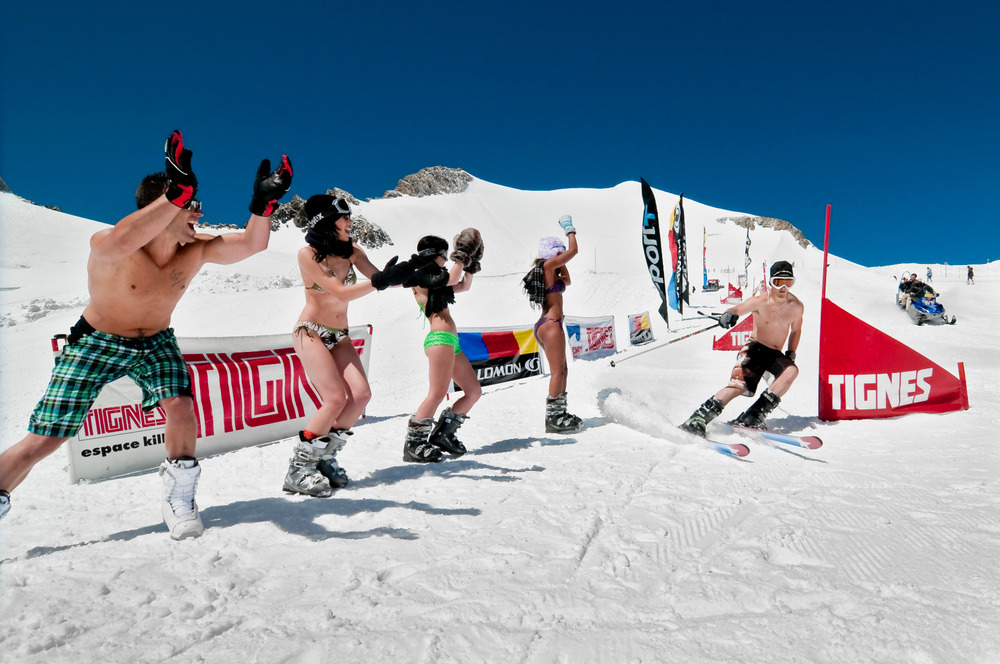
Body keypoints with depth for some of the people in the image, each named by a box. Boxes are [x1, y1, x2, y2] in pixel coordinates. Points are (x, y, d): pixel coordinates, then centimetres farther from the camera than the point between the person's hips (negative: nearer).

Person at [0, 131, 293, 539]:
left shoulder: (197, 250, -16)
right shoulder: (106, 248, -30)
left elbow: (252, 244, -21)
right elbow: (121, 242, -54)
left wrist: (263, 202, -38)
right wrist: (177, 192, -60)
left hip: (155, 343, 3)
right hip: (95, 343, -2)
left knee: (180, 405, -22)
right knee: (43, 441, -3)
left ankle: (179, 499, -2)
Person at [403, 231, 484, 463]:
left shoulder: (435, 280, 25)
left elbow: (464, 286, 32)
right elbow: (451, 279, -14)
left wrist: (471, 265, 23)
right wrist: (462, 256, -3)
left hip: (451, 340, 10)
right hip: (440, 338, -10)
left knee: (474, 391, 8)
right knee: (437, 394, -16)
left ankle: (442, 434, 13)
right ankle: (413, 444, -9)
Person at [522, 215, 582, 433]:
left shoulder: (548, 272, 19)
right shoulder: (548, 265, -8)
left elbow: (567, 281, 32)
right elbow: (573, 250, -8)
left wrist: (562, 265, 25)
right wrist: (569, 227, 6)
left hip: (546, 324, 10)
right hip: (551, 324, -10)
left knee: (562, 371, 14)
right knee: (557, 372, -6)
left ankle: (559, 415, 20)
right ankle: (553, 419, -2)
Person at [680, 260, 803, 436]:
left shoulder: (796, 307, 0)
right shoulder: (760, 301, -12)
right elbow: (738, 309, -29)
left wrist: (791, 353, 10)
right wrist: (729, 314, -53)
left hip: (776, 355, 5)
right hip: (755, 348, -4)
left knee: (792, 371, -28)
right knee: (740, 384, -27)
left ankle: (754, 416, -25)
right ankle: (698, 418, -26)